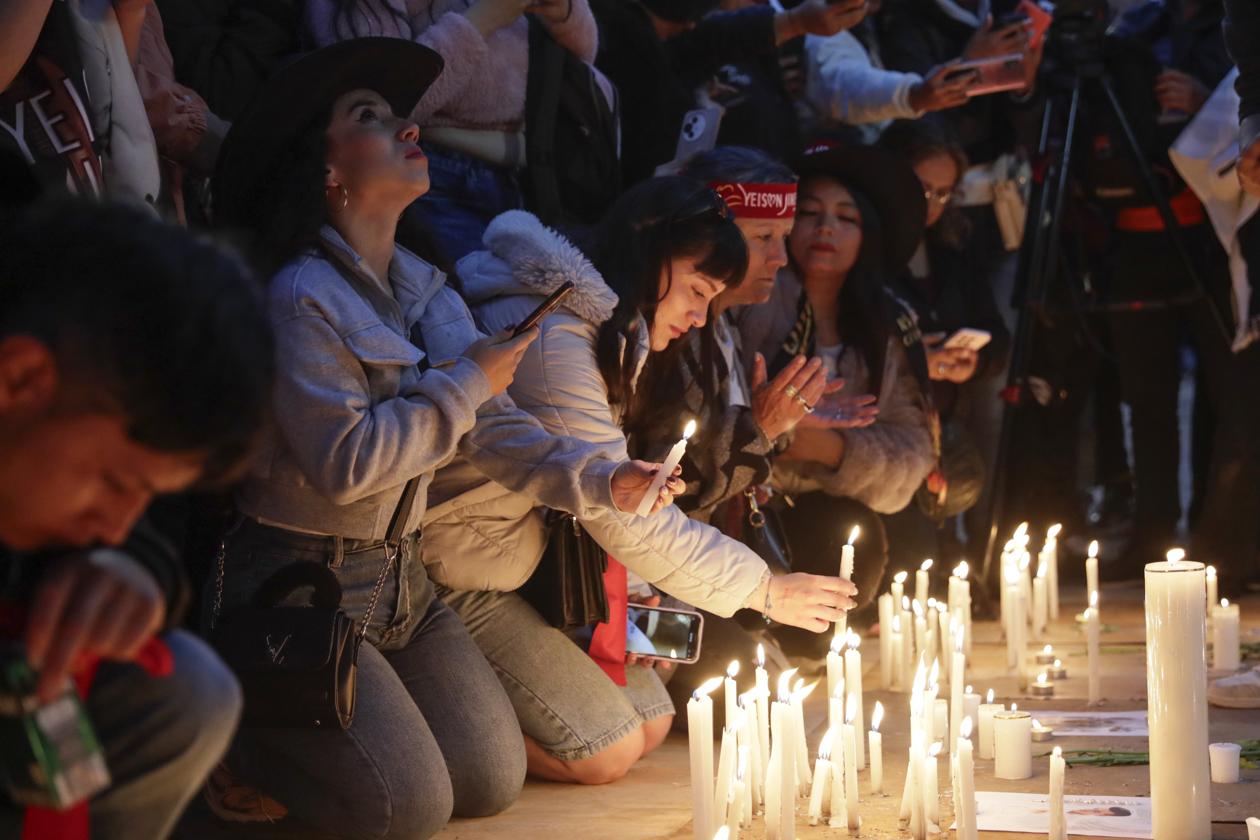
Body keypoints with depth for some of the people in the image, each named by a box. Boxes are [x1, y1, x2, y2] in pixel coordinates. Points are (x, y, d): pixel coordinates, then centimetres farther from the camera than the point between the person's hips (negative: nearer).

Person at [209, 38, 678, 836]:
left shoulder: (426, 290, 8)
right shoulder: (300, 299, -18)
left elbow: (494, 426, 3)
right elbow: (346, 462, -26)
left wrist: (599, 480, -13)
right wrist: (467, 383, -18)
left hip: (401, 580, 8)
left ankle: (293, 727, 23)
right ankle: (233, 737, 10)